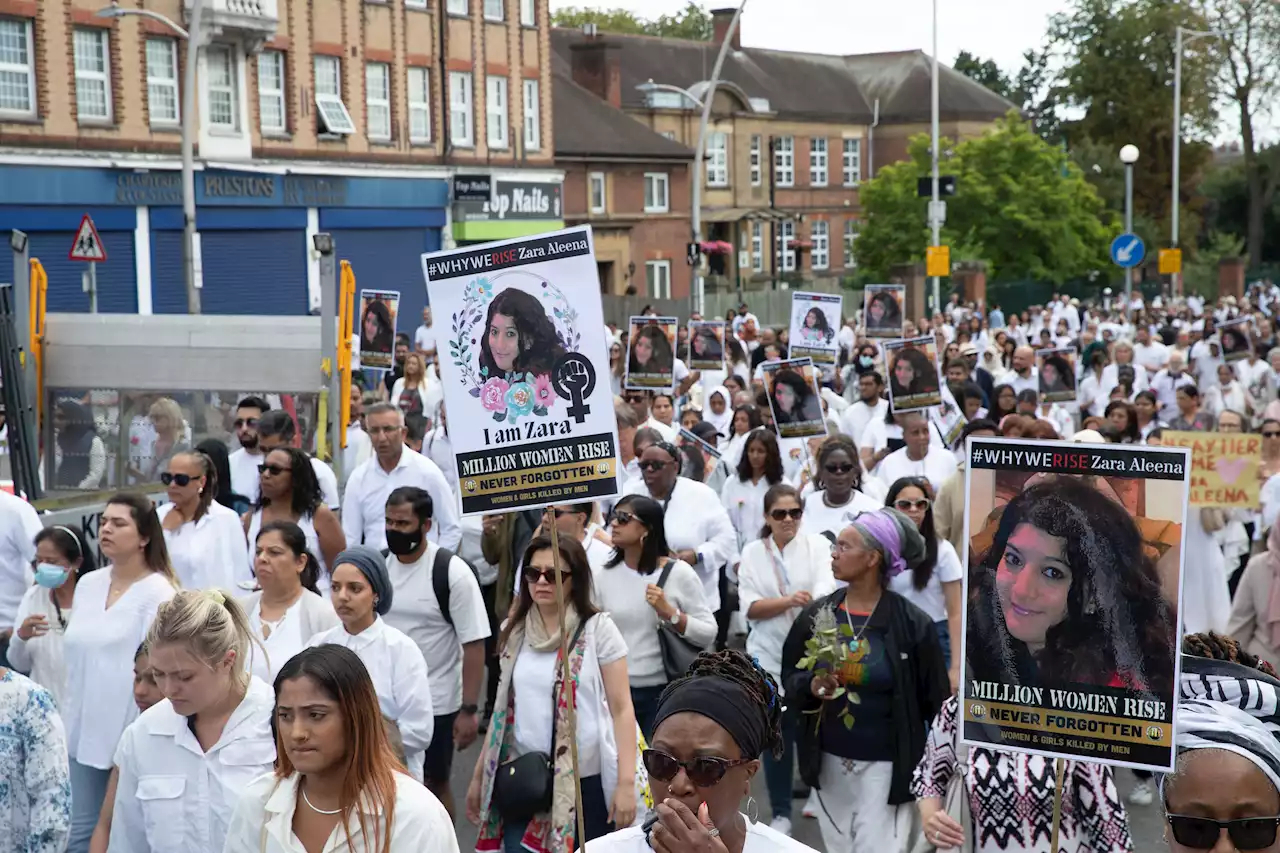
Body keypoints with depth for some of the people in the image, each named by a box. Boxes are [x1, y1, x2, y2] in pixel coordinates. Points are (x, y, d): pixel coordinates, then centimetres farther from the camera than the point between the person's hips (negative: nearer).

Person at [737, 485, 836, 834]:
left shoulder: (817, 544, -1)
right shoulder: (752, 552, 2)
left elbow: (825, 588, -18)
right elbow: (750, 607, -5)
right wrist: (788, 601, -22)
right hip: (769, 657, 1)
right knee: (776, 737, 6)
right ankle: (781, 812, 21)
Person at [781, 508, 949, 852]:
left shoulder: (913, 623, -10)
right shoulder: (816, 614, 0)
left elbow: (935, 702, -5)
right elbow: (789, 677, 8)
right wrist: (811, 686, -14)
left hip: (885, 762, -4)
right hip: (829, 758, 4)